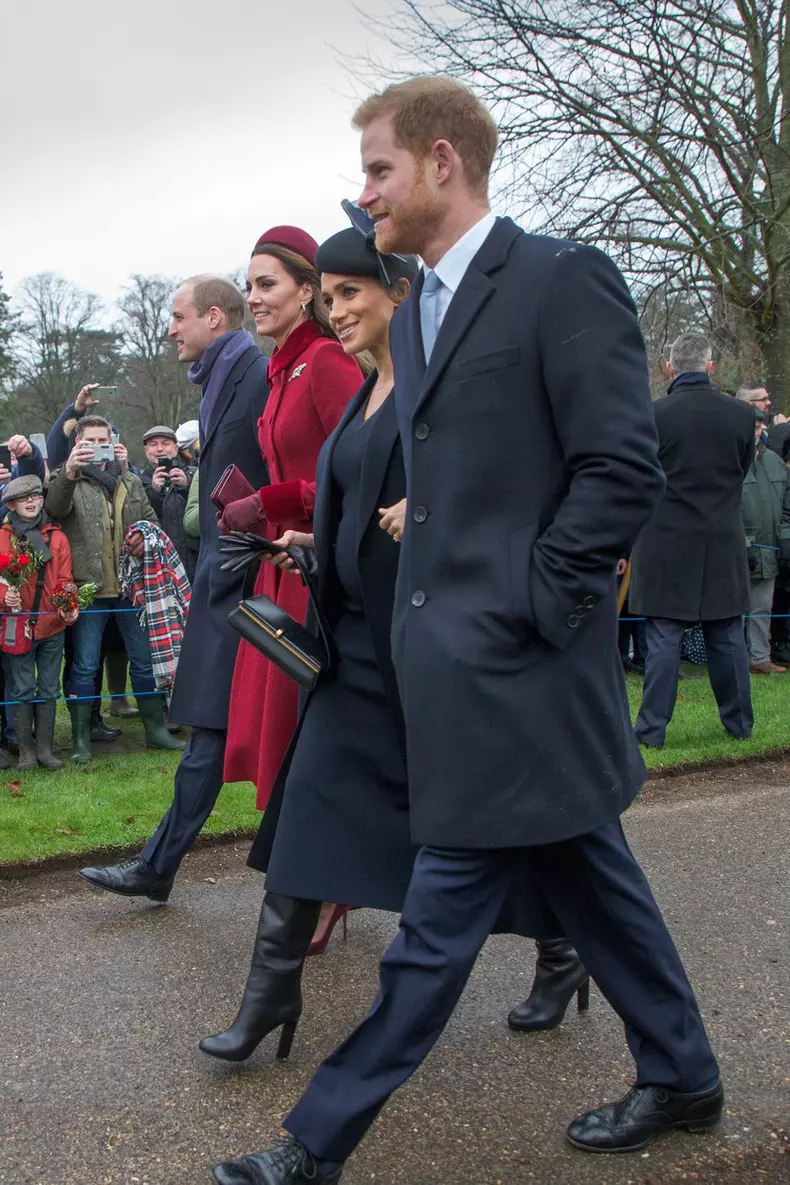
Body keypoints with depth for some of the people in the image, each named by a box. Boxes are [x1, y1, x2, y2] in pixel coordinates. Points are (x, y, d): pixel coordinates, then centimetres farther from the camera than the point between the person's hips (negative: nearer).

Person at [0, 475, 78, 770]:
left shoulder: (57, 538, 6)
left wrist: (69, 608, -14)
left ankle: (44, 747, 17)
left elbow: (65, 580, 3)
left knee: (49, 690, 8)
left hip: (52, 627, 2)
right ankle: (26, 749, 13)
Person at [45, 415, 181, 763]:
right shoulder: (68, 480, 0)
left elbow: (151, 520, 20)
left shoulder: (130, 482, 14)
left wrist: (145, 538, -5)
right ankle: (81, 739, 9)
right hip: (89, 588, -4)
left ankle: (155, 727, 20)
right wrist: (69, 471, -41)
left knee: (144, 659, 9)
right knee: (85, 666, 1)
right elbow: (55, 506, -22)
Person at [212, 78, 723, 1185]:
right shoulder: (415, 313, 16)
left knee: (442, 917, 0)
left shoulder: (564, 278, -11)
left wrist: (525, 611, -16)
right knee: (588, 877, 18)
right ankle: (681, 1077, 34)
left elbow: (625, 469, -16)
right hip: (456, 659, 9)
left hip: (513, 670, -9)